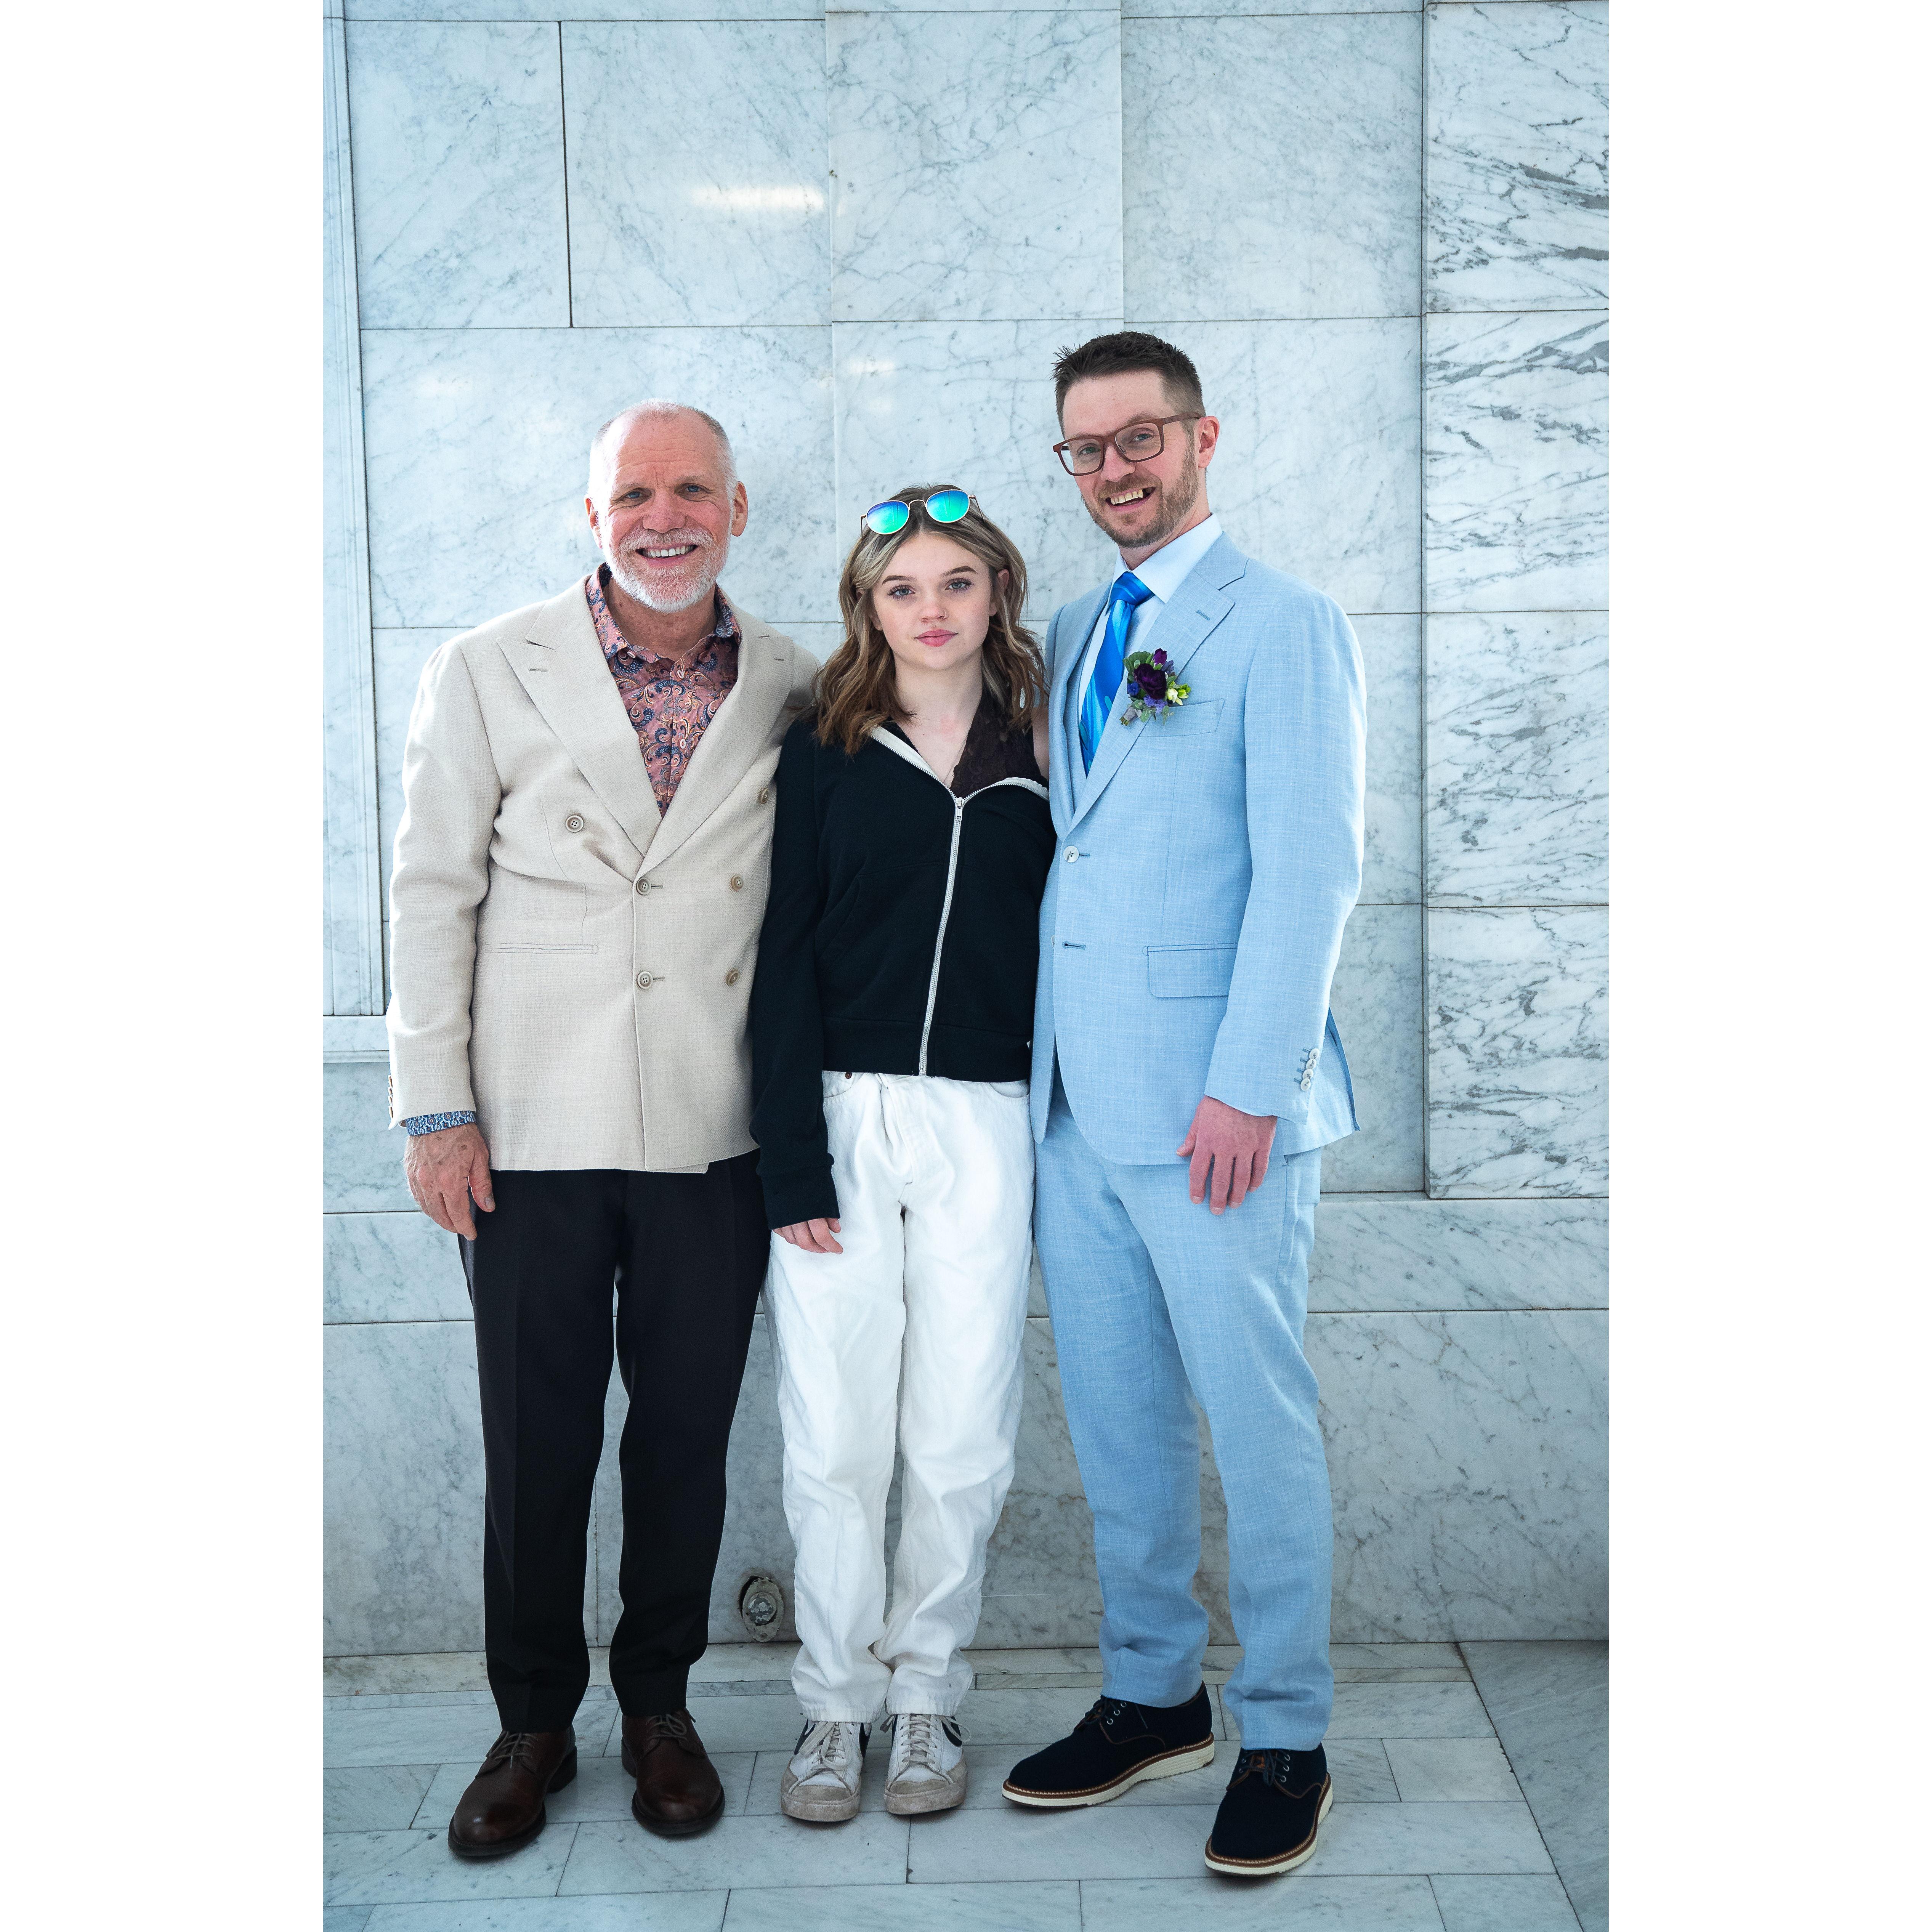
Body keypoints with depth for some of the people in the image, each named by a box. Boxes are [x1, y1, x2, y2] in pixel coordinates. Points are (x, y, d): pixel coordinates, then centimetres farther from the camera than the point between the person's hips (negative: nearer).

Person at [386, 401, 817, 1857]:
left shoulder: (794, 694, 4)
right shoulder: (488, 673, 0)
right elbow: (432, 896, 0)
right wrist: (435, 1108, -4)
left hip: (715, 1133, 1)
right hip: (533, 1131, -1)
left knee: (688, 1436, 11)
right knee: (535, 1445, 8)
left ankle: (660, 1704, 31)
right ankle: (534, 1724, 27)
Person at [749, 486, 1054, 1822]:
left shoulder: (1043, 749, 7)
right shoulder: (826, 750, 3)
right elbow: (787, 958, 0)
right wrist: (794, 1159, -8)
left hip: (985, 1126, 1)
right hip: (840, 1119, 0)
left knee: (962, 1438, 5)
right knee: (832, 1437, 3)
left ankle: (927, 1691, 23)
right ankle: (837, 1702, 20)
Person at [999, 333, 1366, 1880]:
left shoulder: (1282, 626, -5)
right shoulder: (1076, 632, 17)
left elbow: (1310, 870, -12)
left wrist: (1247, 1086, -18)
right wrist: (1039, 1055, 11)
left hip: (1213, 1106, -7)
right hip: (1077, 1097, 7)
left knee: (1258, 1420, 2)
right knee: (1114, 1417, 14)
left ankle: (1286, 1738, 17)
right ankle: (1153, 1695, 29)